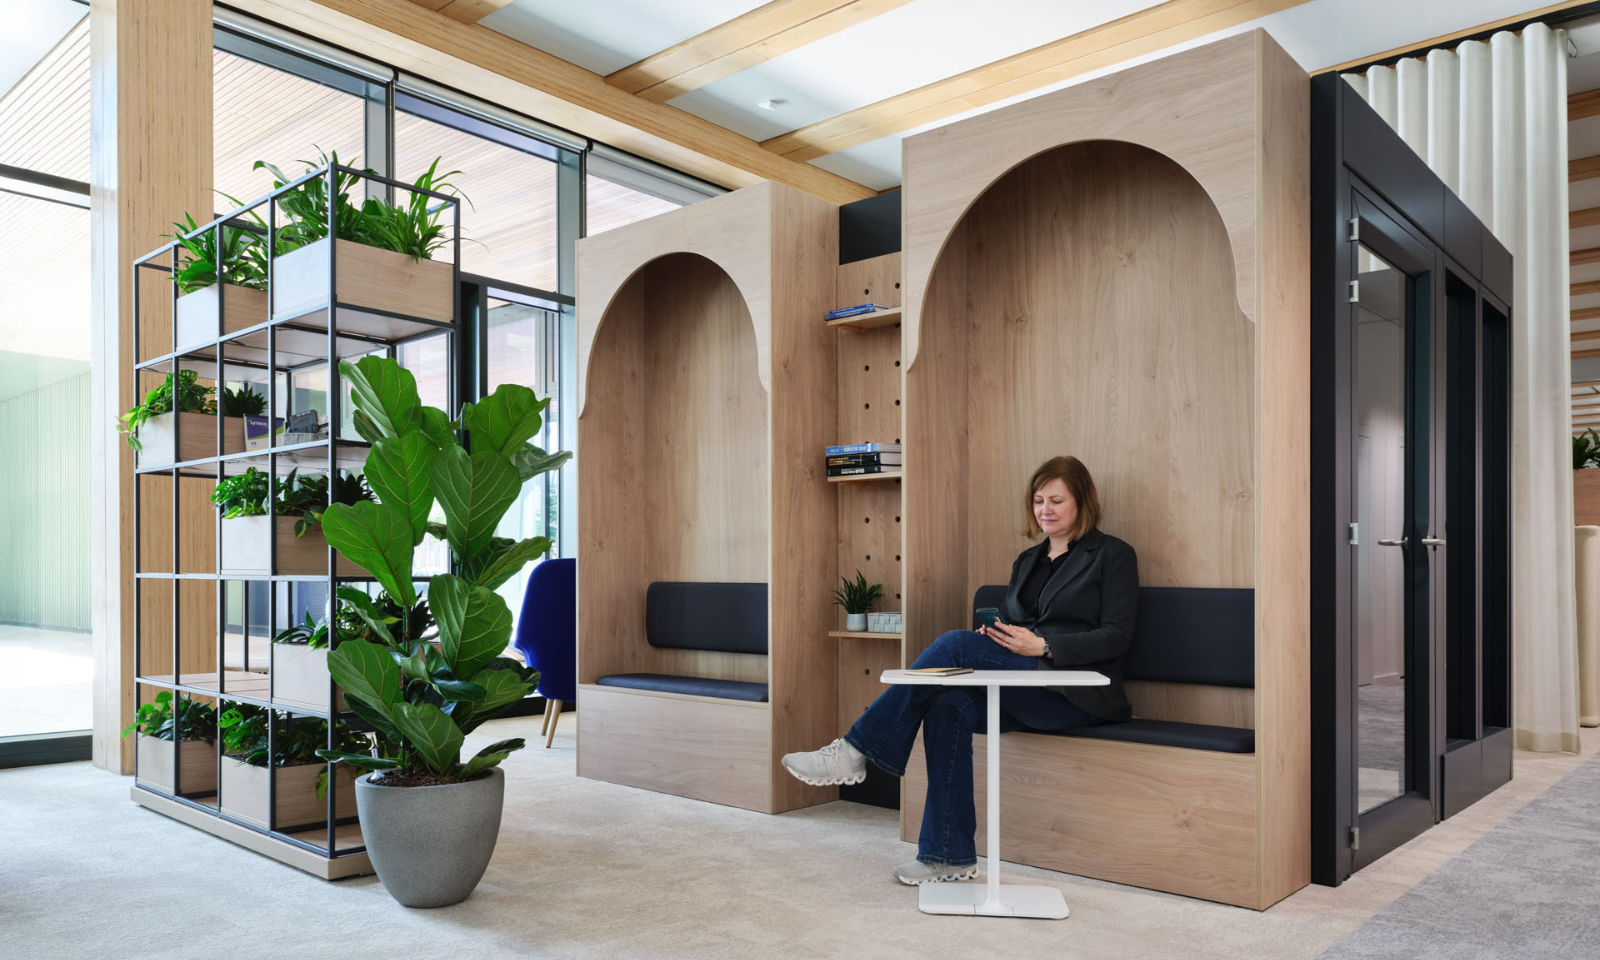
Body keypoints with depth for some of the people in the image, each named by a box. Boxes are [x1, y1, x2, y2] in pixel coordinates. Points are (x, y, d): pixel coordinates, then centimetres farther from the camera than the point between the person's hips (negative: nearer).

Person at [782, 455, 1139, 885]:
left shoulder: (1113, 555, 3)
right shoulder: (1027, 561, 22)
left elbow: (1116, 636, -6)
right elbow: (1011, 628, 20)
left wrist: (1043, 646, -18)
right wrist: (994, 636, -5)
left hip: (1081, 695, -6)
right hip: (1024, 692, 6)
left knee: (958, 644, -25)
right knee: (949, 705, -26)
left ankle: (856, 749, -22)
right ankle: (950, 856, -18)